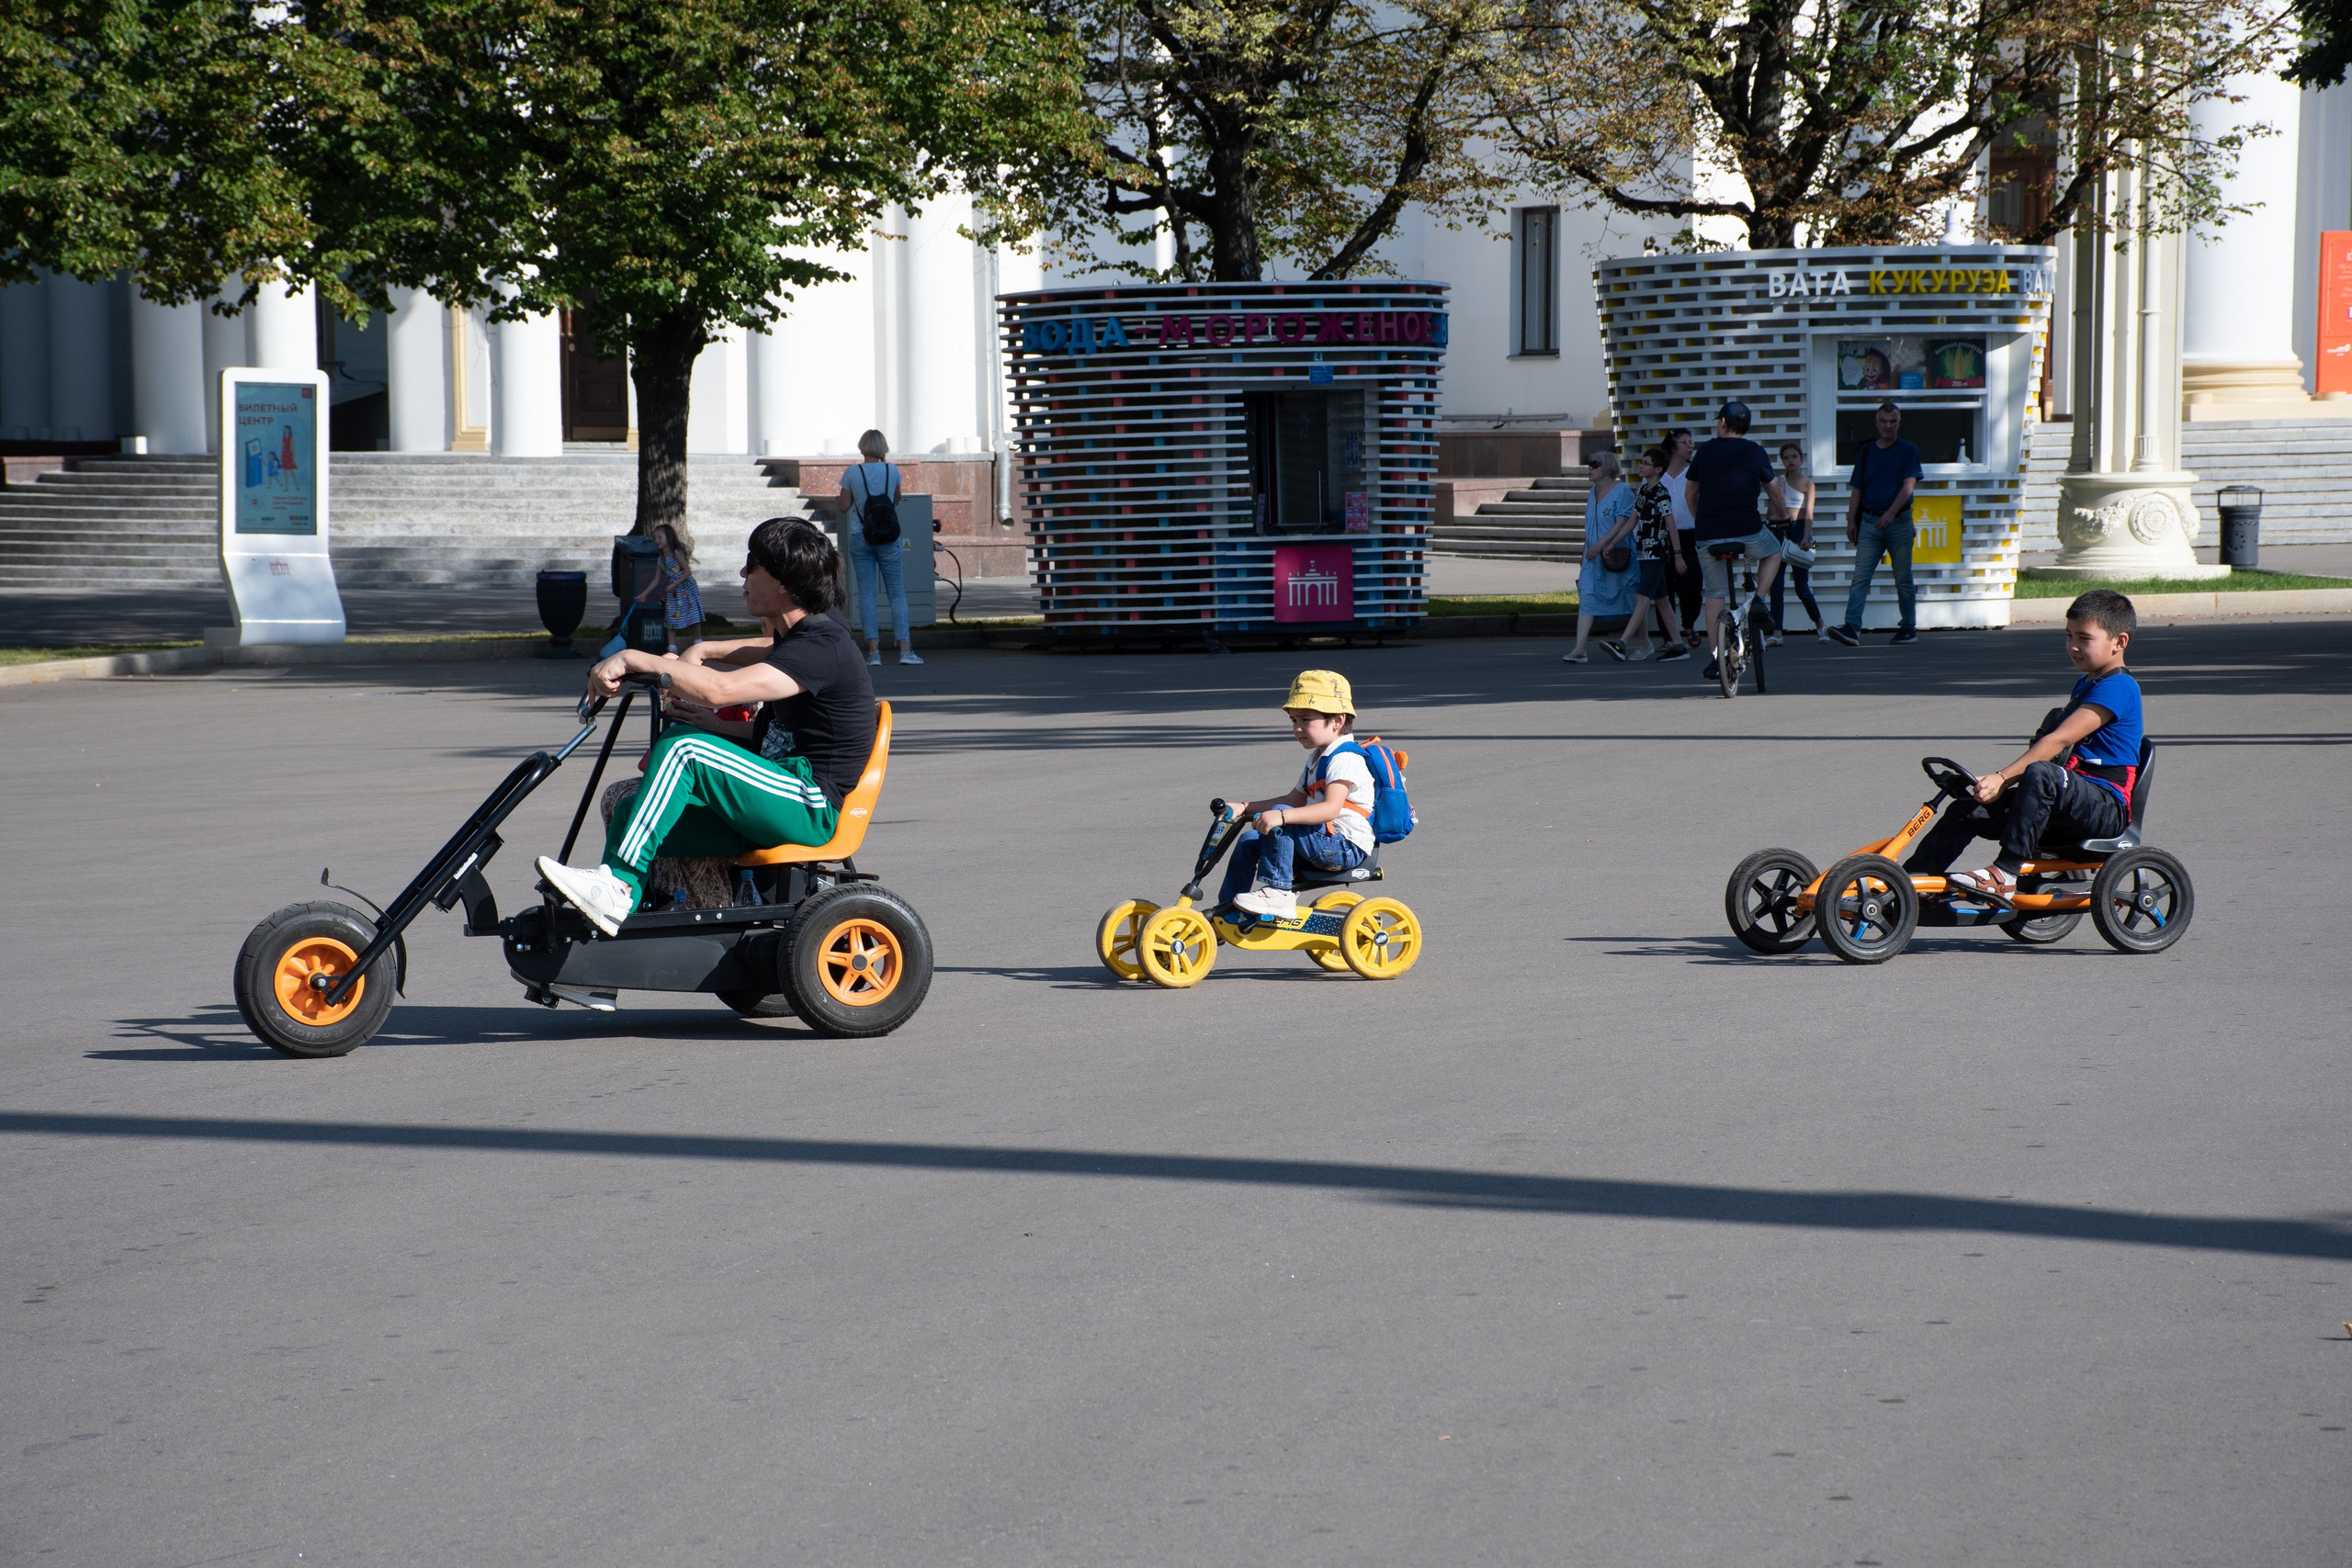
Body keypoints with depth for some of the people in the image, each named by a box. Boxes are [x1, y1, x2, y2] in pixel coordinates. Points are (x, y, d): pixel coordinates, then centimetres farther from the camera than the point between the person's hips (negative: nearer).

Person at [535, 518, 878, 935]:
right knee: (632, 813, 3)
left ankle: (617, 884, -23)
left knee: (683, 748, -25)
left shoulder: (823, 646, -19)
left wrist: (634, 659, -23)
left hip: (812, 811, -11)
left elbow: (720, 690, -31)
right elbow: (772, 650, 41)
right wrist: (701, 652, 24)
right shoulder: (800, 636, 14)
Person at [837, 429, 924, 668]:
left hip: (859, 538, 0)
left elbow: (843, 507, 0)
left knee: (866, 593, 4)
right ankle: (905, 649, -3)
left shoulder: (851, 473, -5)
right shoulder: (892, 471, -2)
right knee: (897, 592, 4)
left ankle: (873, 650, -2)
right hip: (887, 536, 0)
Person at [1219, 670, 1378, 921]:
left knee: (1280, 821, -27)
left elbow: (1331, 808, -29)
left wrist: (1281, 816, -40)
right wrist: (1246, 808, 14)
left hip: (1346, 848, -10)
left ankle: (1278, 894, -25)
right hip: (1323, 842, 10)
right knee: (1250, 840, 3)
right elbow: (1295, 800, 24)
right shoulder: (1318, 759, 20)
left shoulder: (1346, 759, -14)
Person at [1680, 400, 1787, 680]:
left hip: (1708, 535, 2)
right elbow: (1775, 492, 14)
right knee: (1773, 552, 30)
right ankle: (1758, 598, 8)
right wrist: (1784, 511, 37)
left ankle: (1716, 655, 7)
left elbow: (1690, 492, 19)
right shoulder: (1754, 452, 3)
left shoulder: (1704, 452, 8)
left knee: (1715, 594, 12)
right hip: (1747, 531, -2)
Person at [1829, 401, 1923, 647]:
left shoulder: (1908, 451, 2)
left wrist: (1891, 513, -22)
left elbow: (1908, 486, -9)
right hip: (1870, 523, 3)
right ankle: (1852, 628, -18)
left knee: (1903, 579, 5)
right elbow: (1857, 490, 15)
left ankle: (1909, 627, 16)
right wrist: (1851, 521, 5)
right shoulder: (1866, 451, 13)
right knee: (1860, 577, -9)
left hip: (1899, 522, -3)